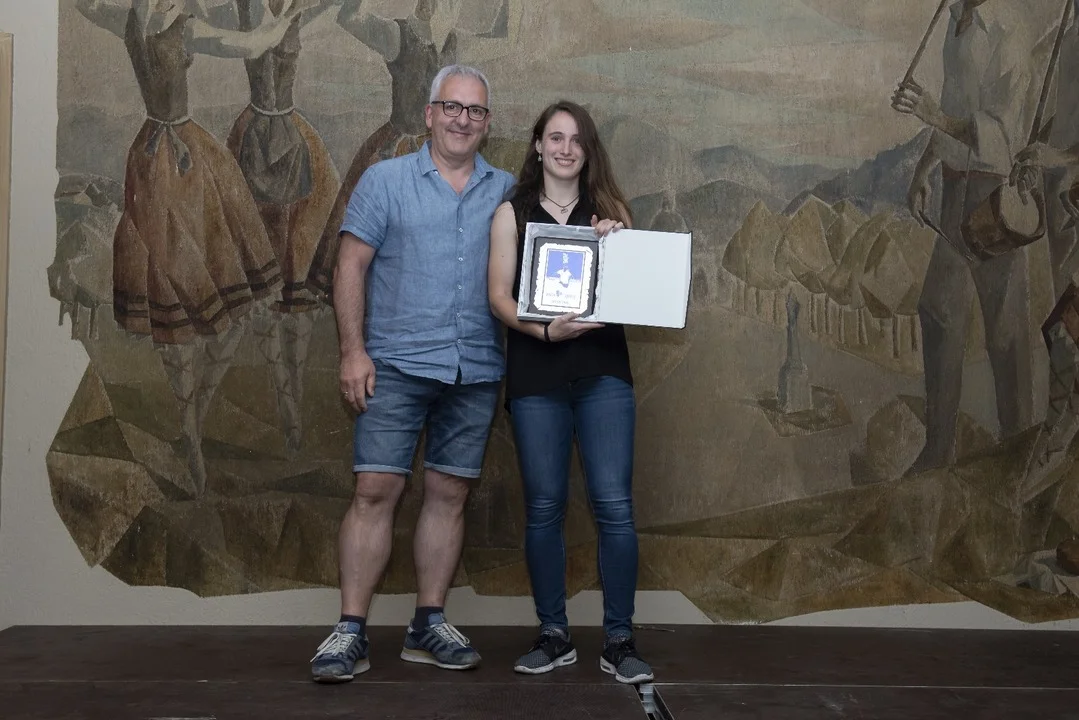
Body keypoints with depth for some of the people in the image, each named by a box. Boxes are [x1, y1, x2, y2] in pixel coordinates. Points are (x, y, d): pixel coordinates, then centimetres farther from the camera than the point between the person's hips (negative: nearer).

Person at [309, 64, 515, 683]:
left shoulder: (507, 191, 10)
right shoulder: (386, 181, 4)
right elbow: (351, 266, 0)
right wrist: (354, 350, -8)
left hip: (477, 371, 3)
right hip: (397, 364, -2)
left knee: (450, 494, 8)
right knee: (376, 491, -4)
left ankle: (429, 626, 19)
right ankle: (351, 632, 4)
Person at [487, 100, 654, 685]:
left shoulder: (610, 211, 12)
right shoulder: (512, 214, 8)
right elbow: (499, 297, -1)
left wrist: (616, 246, -7)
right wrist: (545, 329, -17)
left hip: (603, 372, 1)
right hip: (536, 376, 0)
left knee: (614, 505, -5)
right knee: (544, 506, 4)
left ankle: (619, 641, 5)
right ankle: (554, 636, 16)